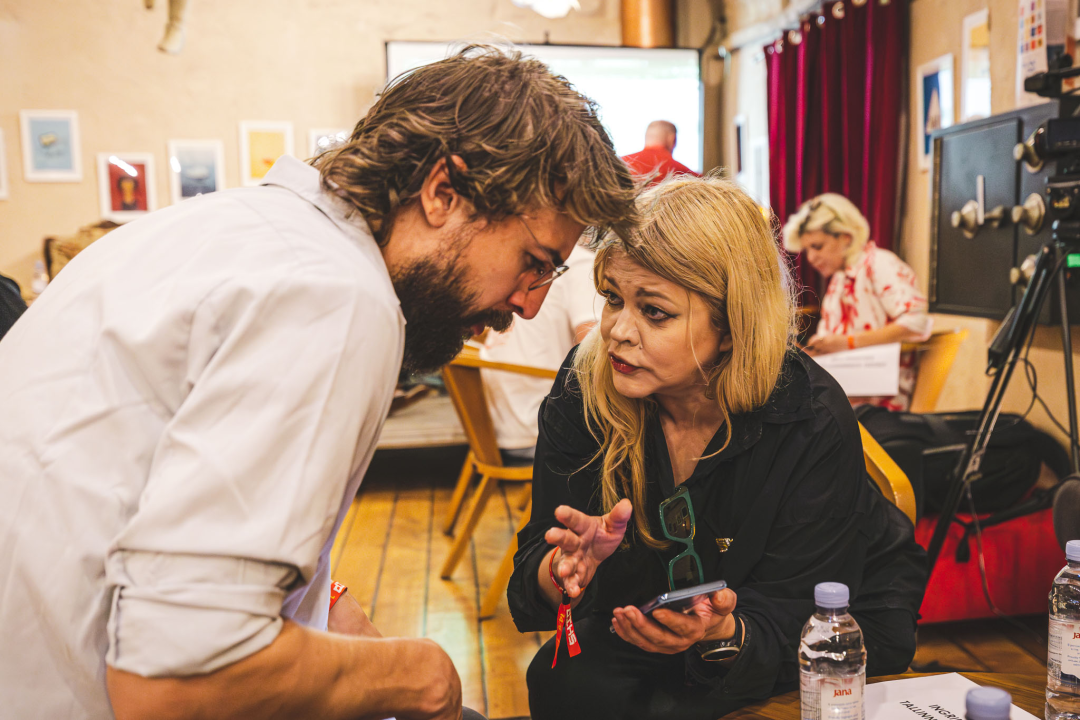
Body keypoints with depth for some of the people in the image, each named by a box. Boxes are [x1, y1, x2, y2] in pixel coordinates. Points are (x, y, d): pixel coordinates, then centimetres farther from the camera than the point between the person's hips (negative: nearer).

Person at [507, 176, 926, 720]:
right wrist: (564, 568, -41)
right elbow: (535, 569, -17)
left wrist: (724, 634, -47)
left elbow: (791, 622, -25)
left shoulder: (814, 424, -29)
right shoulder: (582, 391, -20)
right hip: (661, 612, 3)